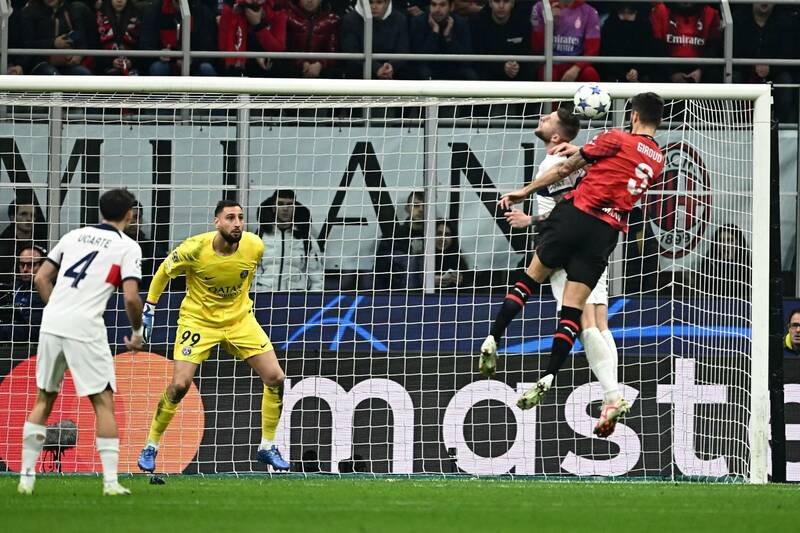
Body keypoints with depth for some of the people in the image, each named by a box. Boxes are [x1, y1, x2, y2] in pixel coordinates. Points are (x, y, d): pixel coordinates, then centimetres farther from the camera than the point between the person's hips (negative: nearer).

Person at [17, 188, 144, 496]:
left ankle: (26, 476, 12)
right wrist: (137, 332, 6)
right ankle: (111, 481, -4)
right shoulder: (128, 247, 2)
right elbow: (131, 297, -9)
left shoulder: (74, 236, 16)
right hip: (85, 329, -5)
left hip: (51, 323, 5)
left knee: (43, 399, 15)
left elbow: (41, 279, 14)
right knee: (104, 401, 3)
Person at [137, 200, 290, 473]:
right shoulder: (195, 248, -23)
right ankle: (151, 446, 6)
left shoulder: (254, 246, -15)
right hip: (199, 320, -3)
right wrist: (149, 309, -1)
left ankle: (267, 447, 12)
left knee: (276, 379, -6)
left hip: (240, 319, 3)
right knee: (180, 384, -14)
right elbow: (164, 272, -4)